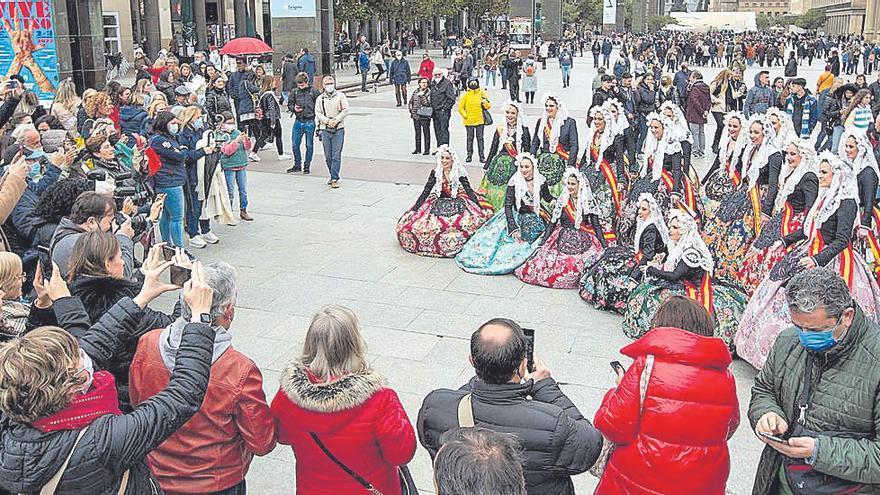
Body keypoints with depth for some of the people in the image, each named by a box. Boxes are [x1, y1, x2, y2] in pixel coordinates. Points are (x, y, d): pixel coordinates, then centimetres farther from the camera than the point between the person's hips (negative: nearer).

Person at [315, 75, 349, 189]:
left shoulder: (340, 96, 6)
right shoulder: (320, 98, 11)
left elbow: (346, 110, -3)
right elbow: (318, 113, 2)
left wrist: (336, 120, -14)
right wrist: (328, 121, -14)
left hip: (338, 129, -2)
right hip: (325, 130, 3)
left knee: (336, 156, -7)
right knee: (328, 156, 5)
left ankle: (335, 179, -6)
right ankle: (333, 175, 21)